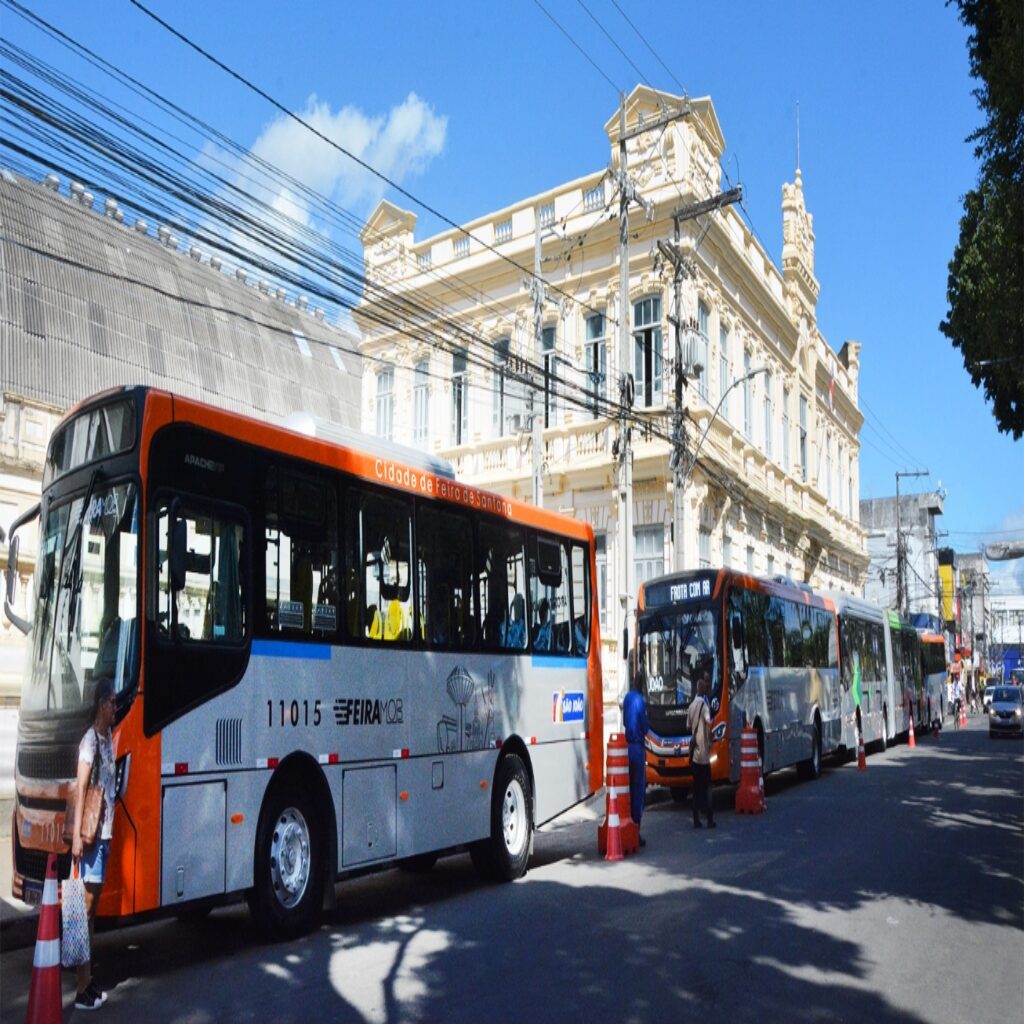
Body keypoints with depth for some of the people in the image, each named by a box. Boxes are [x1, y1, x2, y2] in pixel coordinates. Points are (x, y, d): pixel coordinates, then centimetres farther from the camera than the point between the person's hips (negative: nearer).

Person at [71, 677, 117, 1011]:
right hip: (92, 833, -9)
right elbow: (81, 787, -20)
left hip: (105, 831, 9)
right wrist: (76, 833, -25)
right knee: (87, 903, -4)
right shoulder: (90, 739, -14)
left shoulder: (107, 737, 13)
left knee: (94, 902, 15)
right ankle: (82, 989, 2)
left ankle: (89, 980, 25)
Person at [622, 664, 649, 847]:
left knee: (630, 789, 12)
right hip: (637, 747, -7)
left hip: (627, 745, 7)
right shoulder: (640, 701, -15)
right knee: (639, 790, -1)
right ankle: (636, 831, 1)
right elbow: (645, 728, -10)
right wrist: (642, 730, 8)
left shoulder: (627, 698, 7)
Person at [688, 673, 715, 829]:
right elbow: (708, 722, -25)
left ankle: (696, 820, 8)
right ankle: (710, 819, 0)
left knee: (697, 787, 8)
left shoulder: (692, 705, 10)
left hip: (694, 752, 6)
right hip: (704, 752, -6)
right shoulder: (704, 704, -12)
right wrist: (710, 740, -11)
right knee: (706, 786, -1)